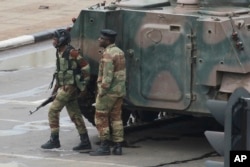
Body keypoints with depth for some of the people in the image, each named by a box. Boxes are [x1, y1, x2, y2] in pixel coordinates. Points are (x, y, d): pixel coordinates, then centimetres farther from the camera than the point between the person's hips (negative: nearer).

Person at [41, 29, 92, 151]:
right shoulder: (59, 53, 13)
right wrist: (55, 90, 19)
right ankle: (85, 142, 10)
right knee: (75, 115, 8)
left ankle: (54, 140, -5)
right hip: (64, 86, 9)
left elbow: (85, 67, -13)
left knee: (53, 111, -9)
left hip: (70, 87, -9)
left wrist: (83, 85, -10)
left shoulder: (71, 52, -14)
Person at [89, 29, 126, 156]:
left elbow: (107, 76, -23)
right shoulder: (119, 52, 11)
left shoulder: (108, 54, -18)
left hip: (108, 91, -9)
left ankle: (105, 146, 0)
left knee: (101, 118, 0)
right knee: (116, 118, 11)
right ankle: (117, 147, 10)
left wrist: (101, 92, -18)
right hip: (119, 91, 9)